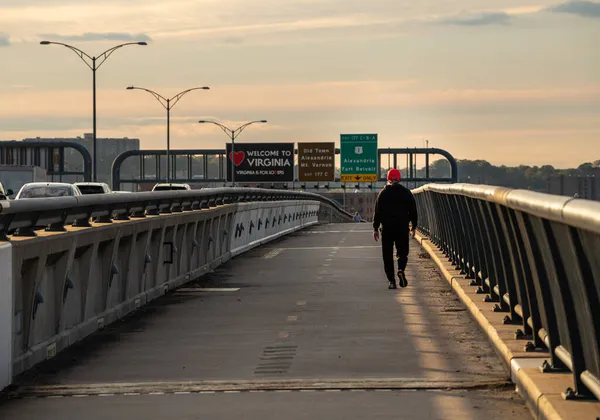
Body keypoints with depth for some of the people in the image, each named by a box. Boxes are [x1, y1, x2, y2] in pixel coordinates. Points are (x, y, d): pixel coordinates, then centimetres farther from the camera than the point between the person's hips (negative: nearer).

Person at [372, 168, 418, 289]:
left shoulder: (382, 193, 1)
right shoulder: (406, 193, 3)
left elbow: (377, 212, 0)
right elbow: (413, 211, 5)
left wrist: (375, 228, 3)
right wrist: (414, 227, 14)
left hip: (387, 229, 0)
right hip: (402, 228, 0)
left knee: (387, 255, 4)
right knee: (402, 252, 10)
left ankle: (391, 281, -1)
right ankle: (401, 269, -20)